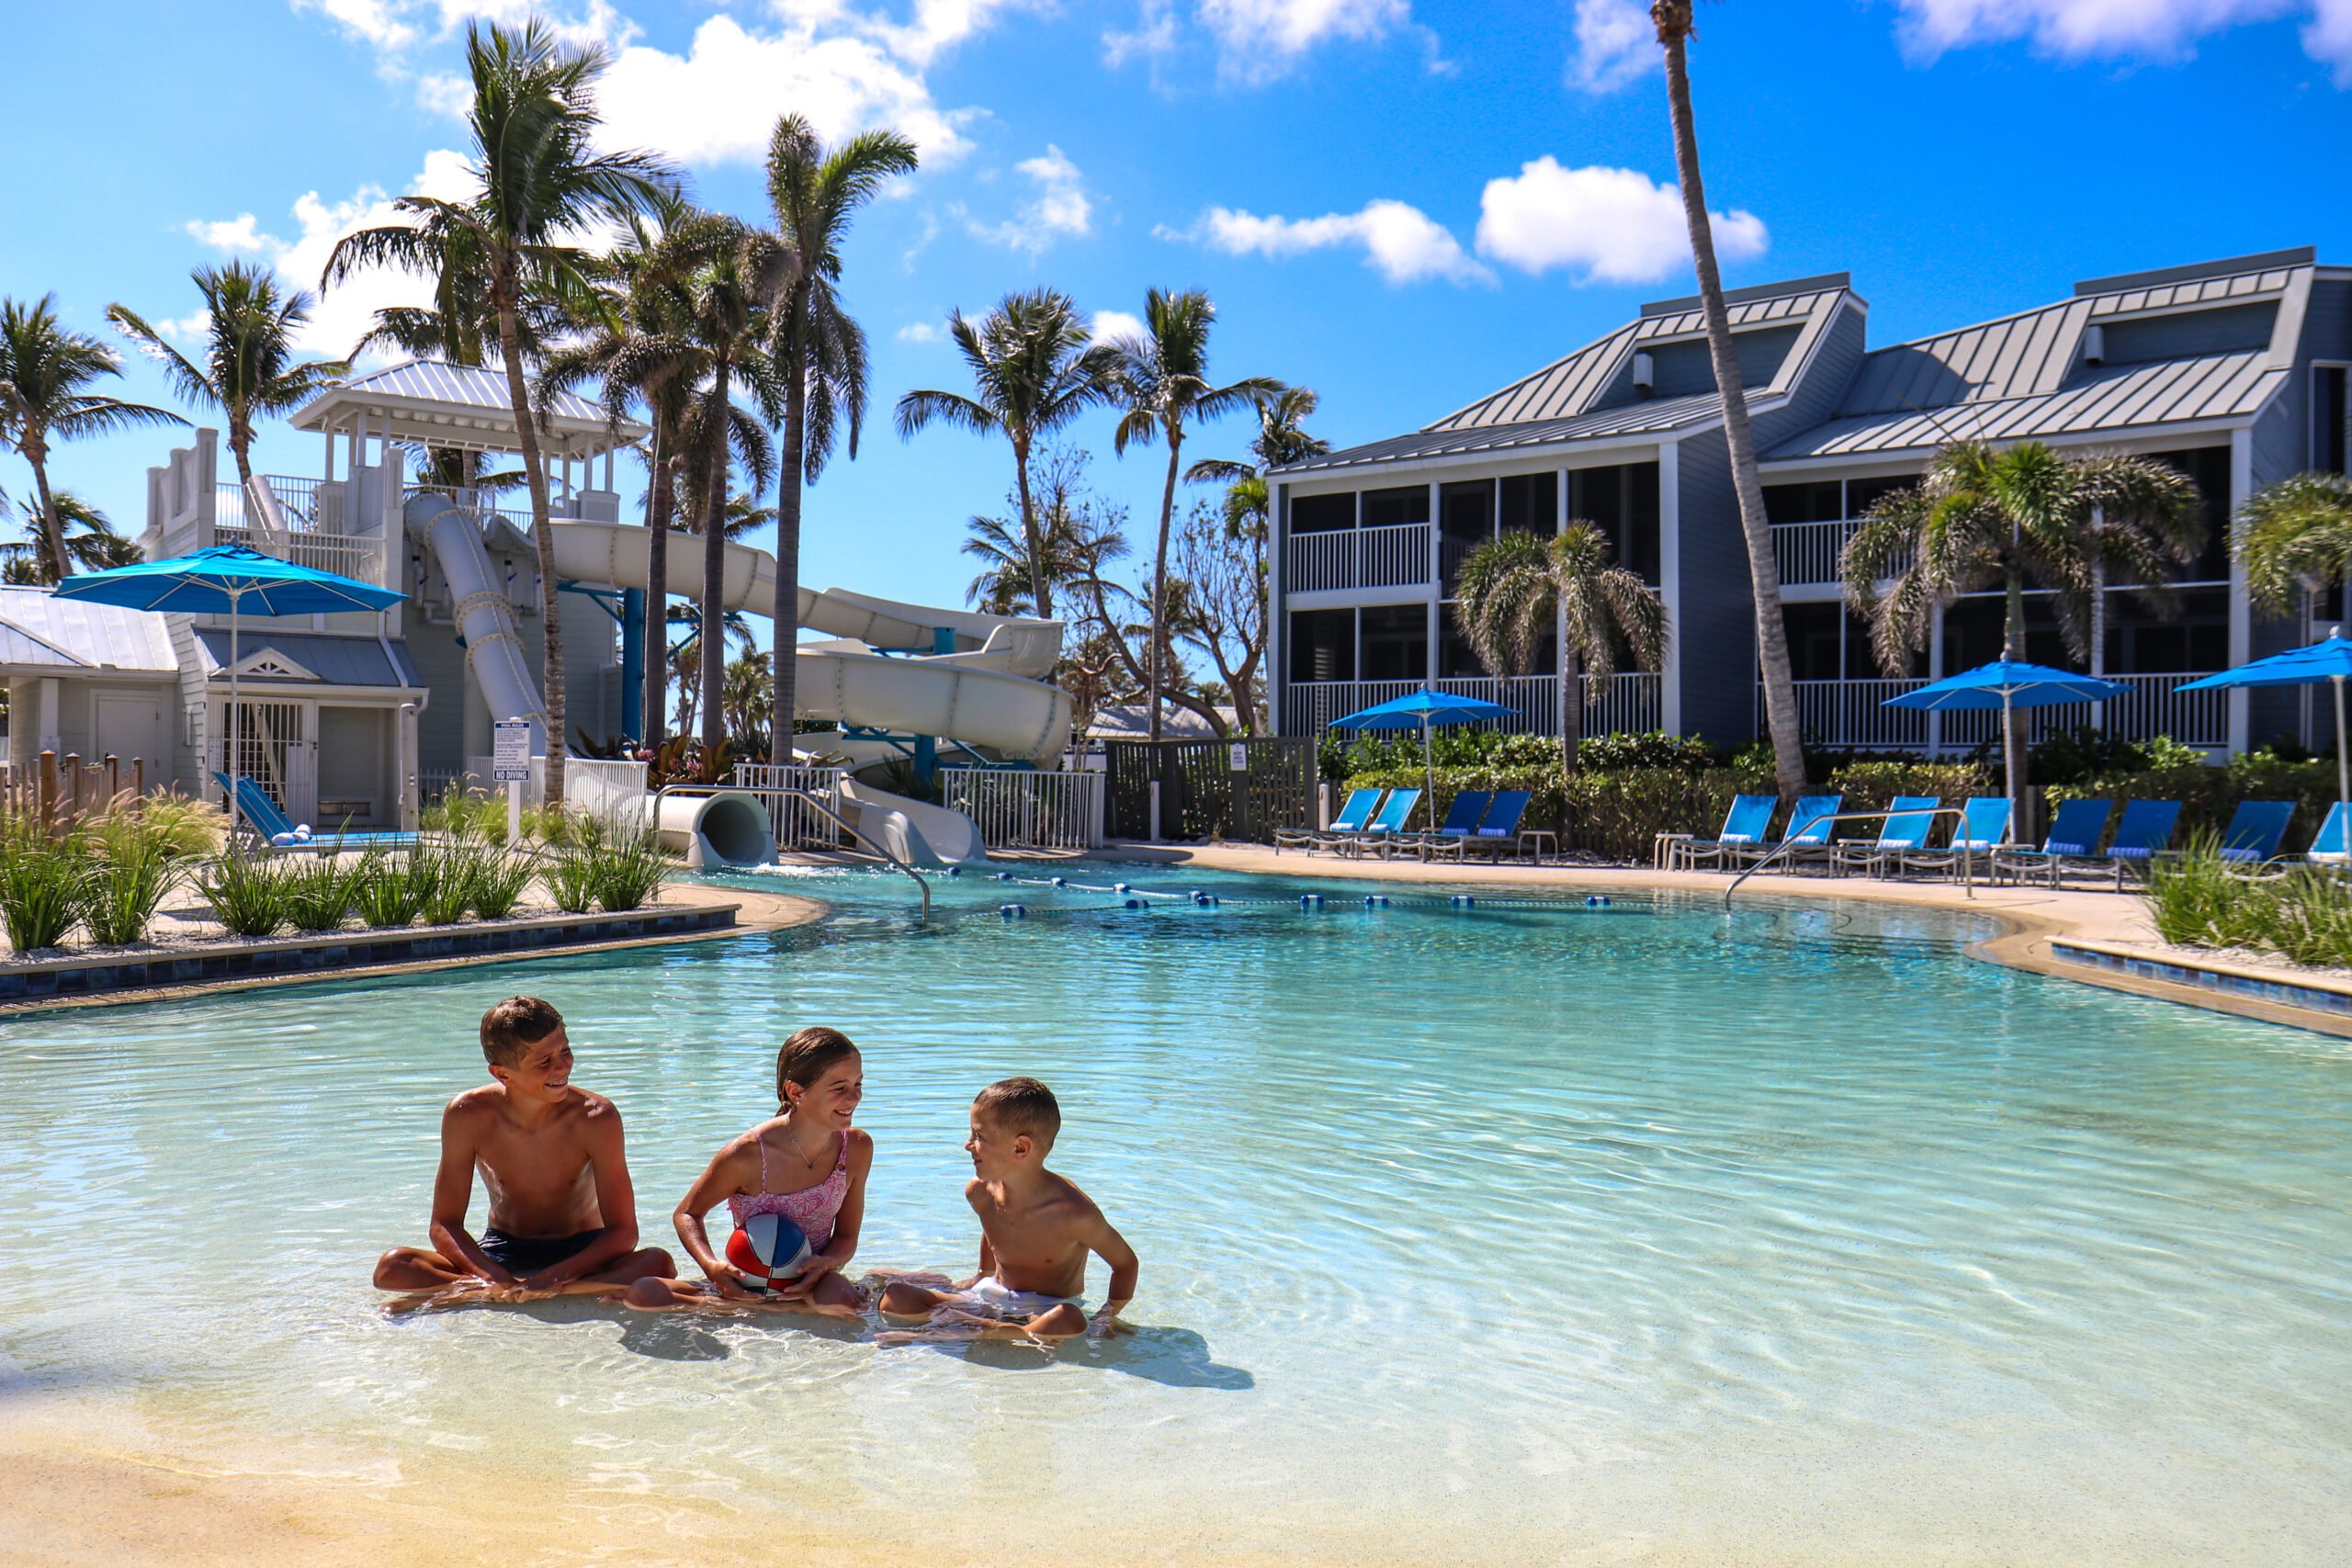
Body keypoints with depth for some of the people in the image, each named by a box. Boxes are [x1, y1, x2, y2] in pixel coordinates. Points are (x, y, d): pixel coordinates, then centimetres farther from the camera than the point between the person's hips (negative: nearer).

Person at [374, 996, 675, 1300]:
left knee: (659, 1263, -34)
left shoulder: (596, 1118, -20)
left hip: (581, 1252, -1)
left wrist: (556, 1276, -37)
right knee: (392, 1267, -23)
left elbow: (623, 1233, -19)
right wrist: (496, 1279, -31)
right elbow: (444, 1225, -12)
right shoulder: (468, 1116, -16)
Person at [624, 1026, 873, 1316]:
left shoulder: (857, 1149, -6)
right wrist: (711, 1266, -21)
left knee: (837, 1298, -37)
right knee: (642, 1294, -25)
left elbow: (846, 1237, 5)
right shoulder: (748, 1154, -17)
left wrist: (827, 1263, -20)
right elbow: (687, 1213, -2)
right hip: (745, 1287, -1)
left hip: (809, 1283, 2)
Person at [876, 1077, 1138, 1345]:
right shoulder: (980, 1192, -5)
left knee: (1070, 1321, -43)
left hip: (1048, 1309, -5)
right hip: (991, 1298, 5)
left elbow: (1125, 1262, -11)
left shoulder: (1072, 1209, -23)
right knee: (894, 1297, -14)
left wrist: (1107, 1317, -16)